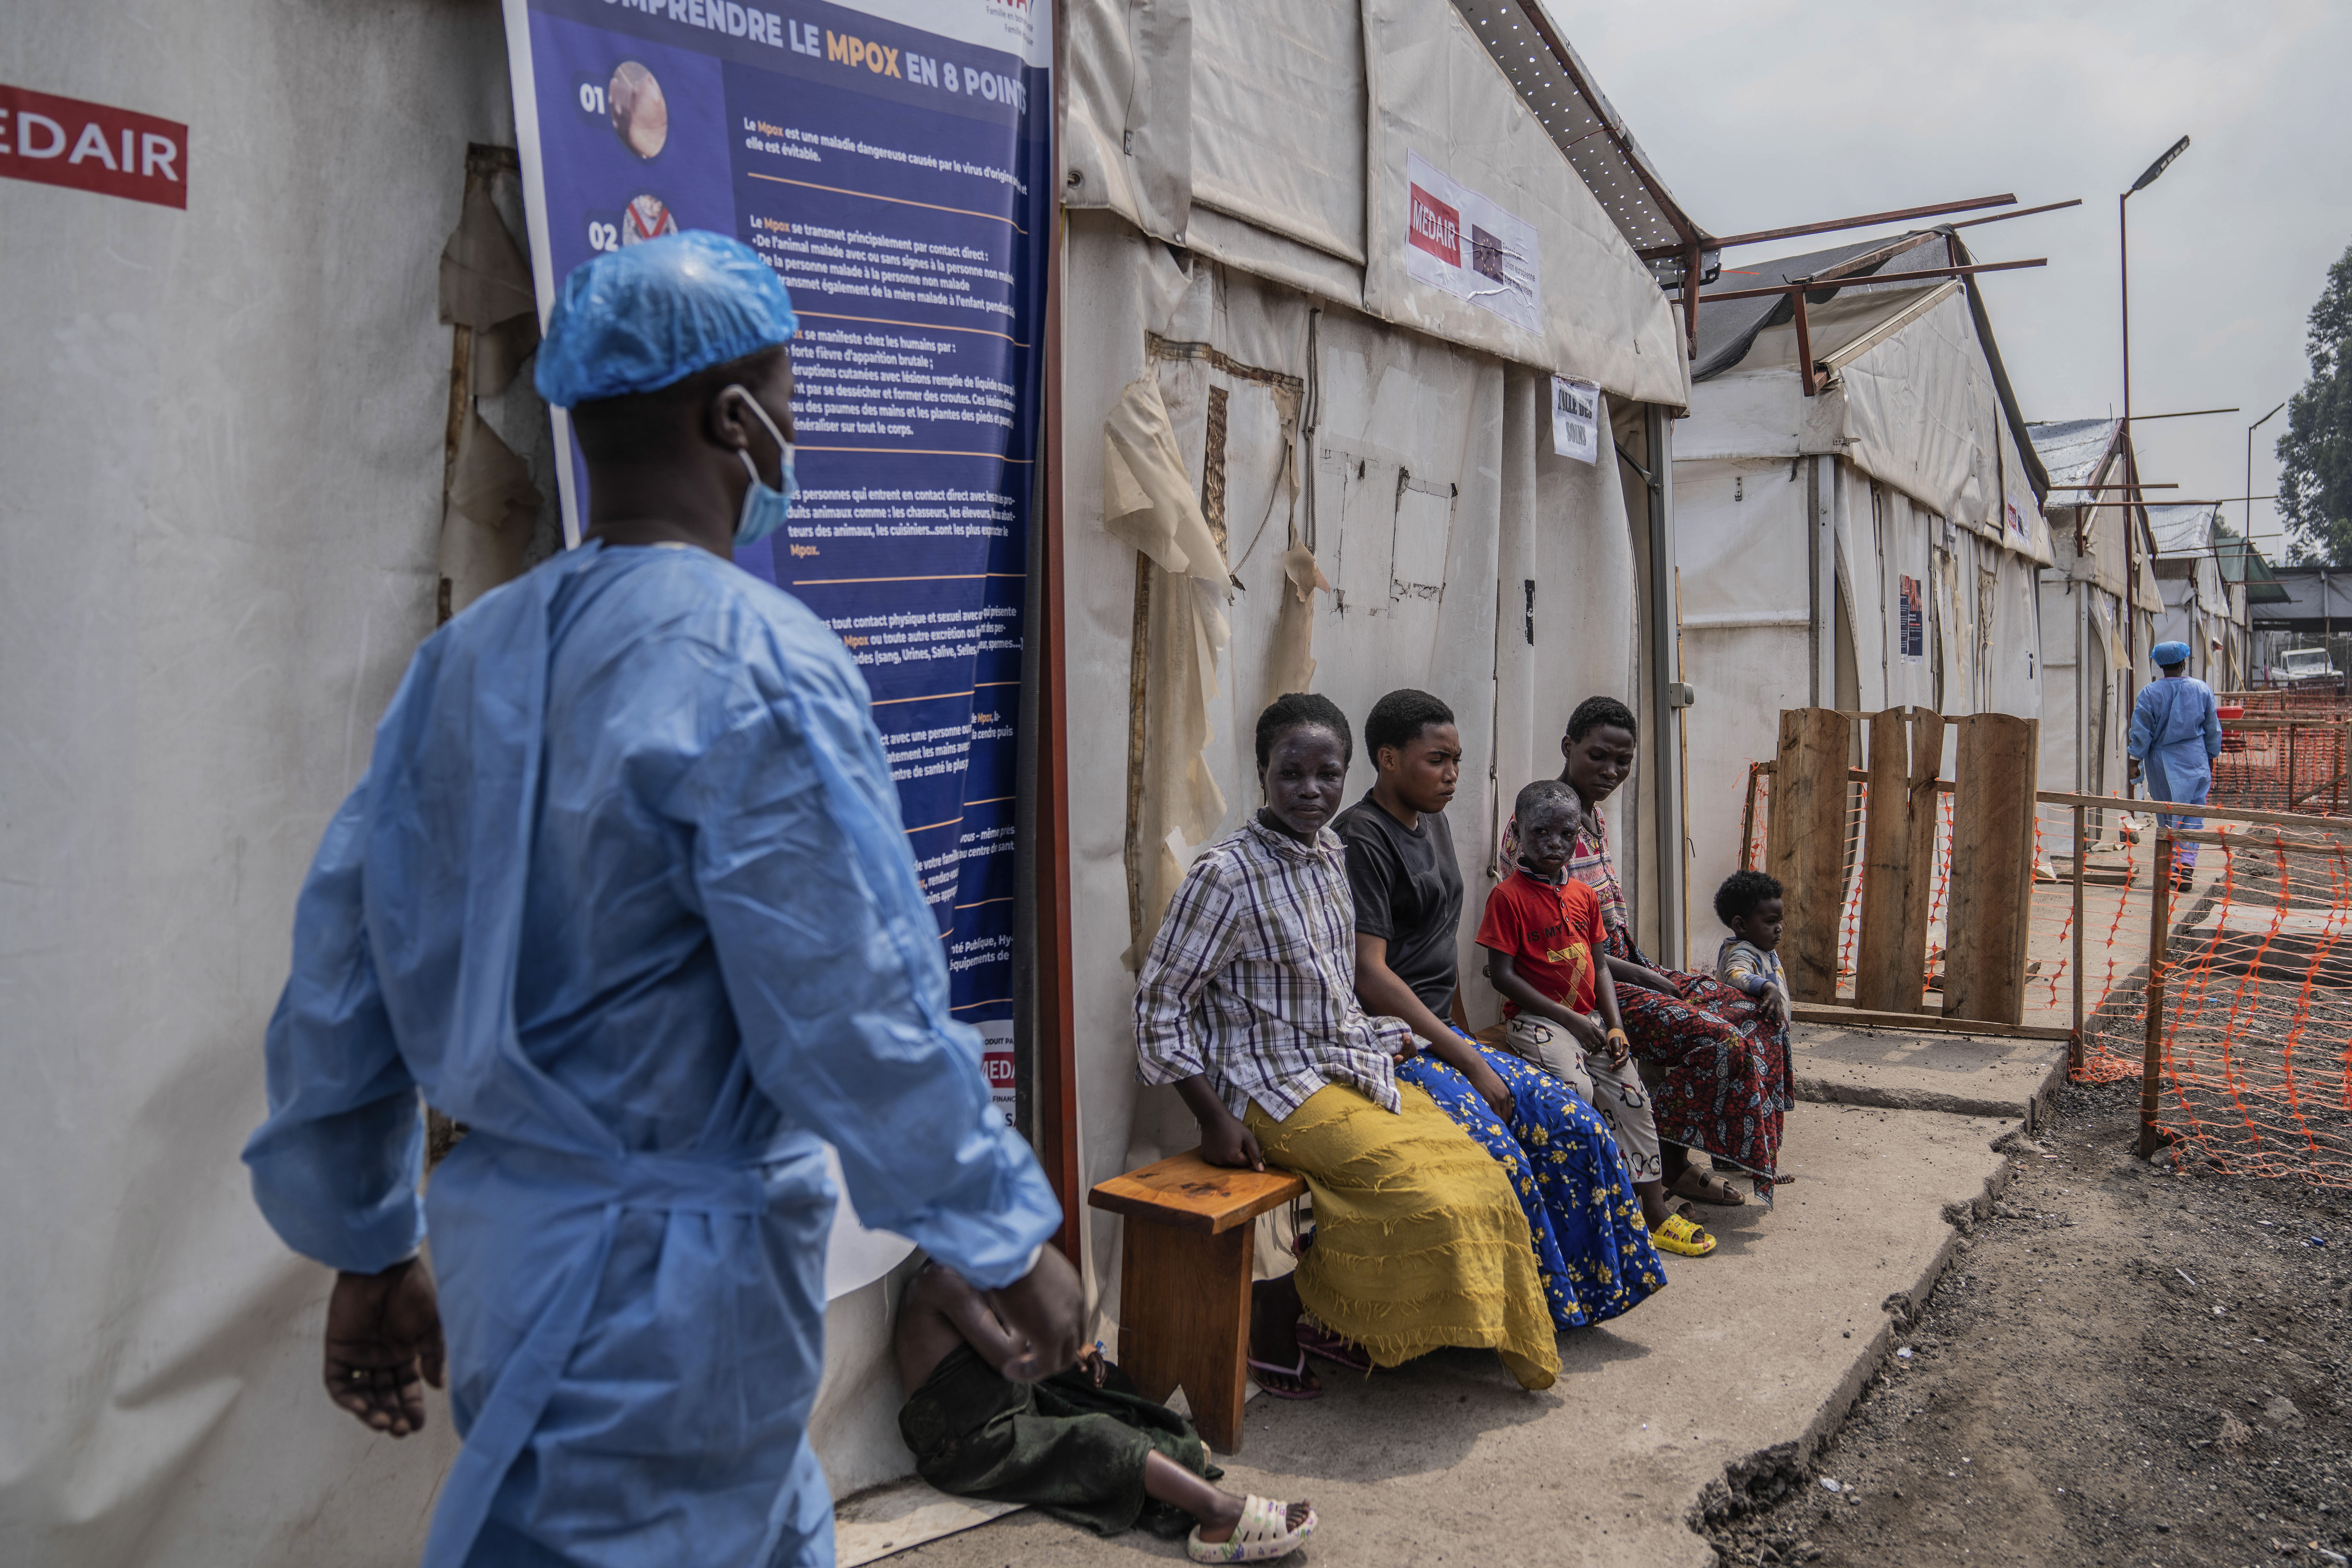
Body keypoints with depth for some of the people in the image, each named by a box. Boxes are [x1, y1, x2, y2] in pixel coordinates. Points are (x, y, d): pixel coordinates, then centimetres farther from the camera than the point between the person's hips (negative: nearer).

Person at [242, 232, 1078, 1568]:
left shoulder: (467, 656, 4)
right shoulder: (758, 665, -20)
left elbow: (342, 978, 8)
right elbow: (856, 1017, -22)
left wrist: (368, 1248, 18)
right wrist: (1013, 1243, -9)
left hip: (508, 1238, 8)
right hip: (680, 1268, -8)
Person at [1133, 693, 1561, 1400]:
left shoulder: (1330, 852, 7)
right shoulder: (1226, 874, -17)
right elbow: (1159, 1004, -14)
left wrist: (1380, 1042, 9)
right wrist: (1216, 1122, -18)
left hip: (1349, 1067, 8)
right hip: (1276, 1088, -8)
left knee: (1479, 1176, -3)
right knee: (1427, 1198, -20)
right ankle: (1276, 1306, -1)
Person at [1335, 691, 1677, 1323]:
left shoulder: (1432, 823, 15)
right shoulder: (1362, 839, -14)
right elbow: (1369, 975, -20)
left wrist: (1463, 1045, 12)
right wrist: (1469, 1060, -19)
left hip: (1434, 1031, 9)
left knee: (1572, 1125, -2)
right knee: (1495, 1156, -26)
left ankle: (1577, 1290, 11)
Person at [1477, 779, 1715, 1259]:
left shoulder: (1584, 896, 10)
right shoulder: (1508, 896, -10)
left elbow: (1598, 967, 14)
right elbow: (1502, 974, -14)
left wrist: (1614, 1026, 0)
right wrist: (1568, 1018, -15)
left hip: (1588, 1017, 7)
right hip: (1535, 1018, -7)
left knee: (1632, 1095, 1)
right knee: (1577, 1089, -27)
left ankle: (1655, 1212, 11)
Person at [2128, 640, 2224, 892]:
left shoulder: (2149, 693, -7)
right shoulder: (2202, 690, 1)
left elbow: (2141, 732, -7)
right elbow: (2213, 731, 9)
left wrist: (2136, 763, 0)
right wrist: (2210, 762, 19)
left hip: (2162, 763, -1)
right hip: (2196, 762, 1)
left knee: (2168, 816, 8)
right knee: (2194, 814, 5)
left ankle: (2172, 867, 13)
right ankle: (2187, 862, -12)